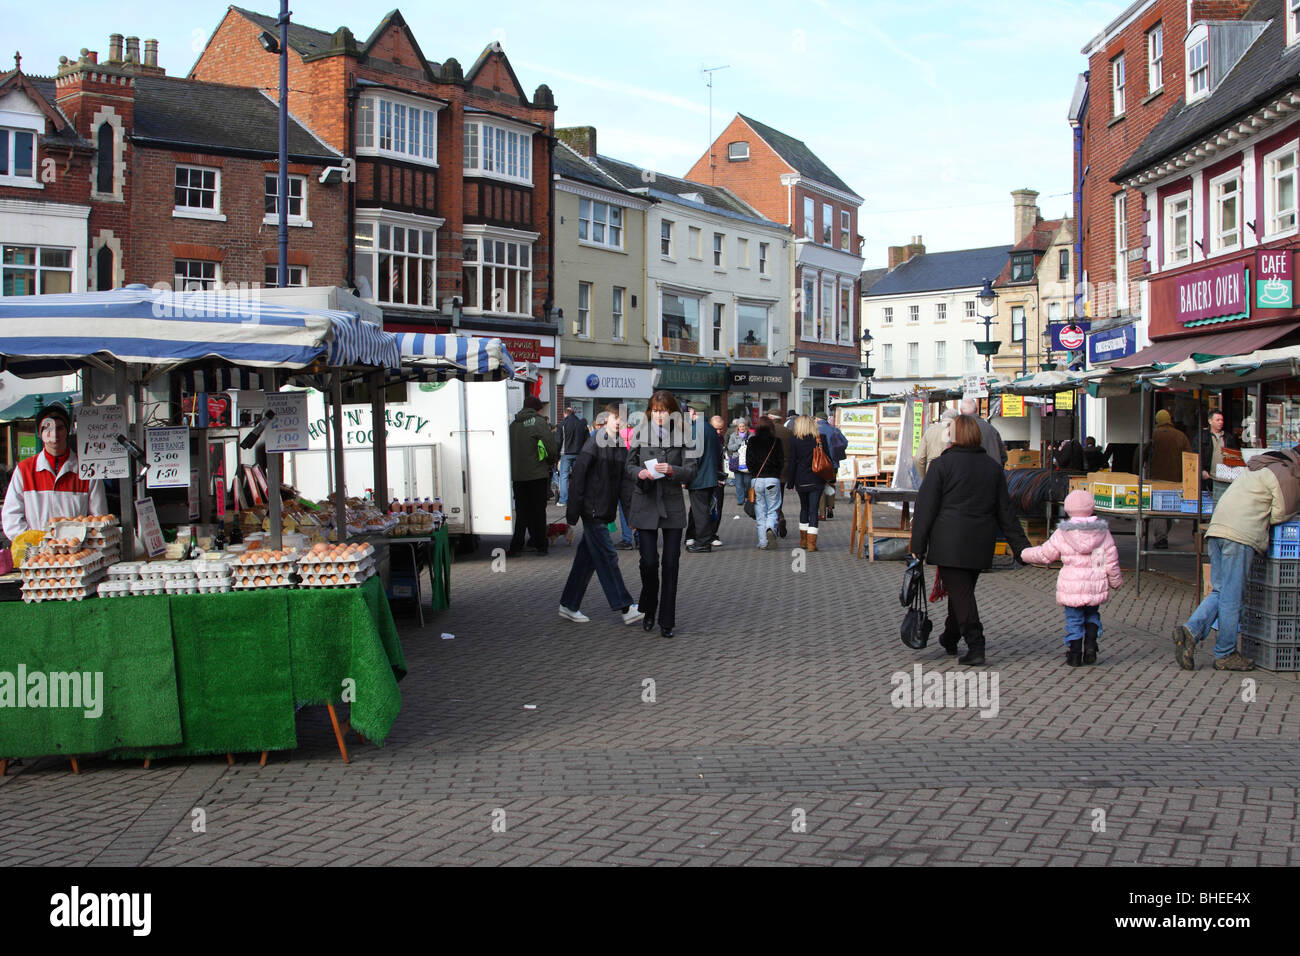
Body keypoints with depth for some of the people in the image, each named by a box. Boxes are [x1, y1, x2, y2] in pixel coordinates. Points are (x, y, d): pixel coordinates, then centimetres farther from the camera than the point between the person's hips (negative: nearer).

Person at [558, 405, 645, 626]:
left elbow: (624, 481, 11)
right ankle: (625, 608, -7)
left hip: (605, 512, 8)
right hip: (592, 510, -8)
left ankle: (569, 605, 19)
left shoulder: (620, 446, 10)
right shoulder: (594, 443, -11)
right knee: (607, 558, -6)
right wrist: (573, 512, -16)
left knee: (587, 558, 11)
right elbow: (577, 476, -13)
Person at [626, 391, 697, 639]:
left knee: (671, 562, 1)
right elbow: (629, 464, 11)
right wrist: (640, 473, -11)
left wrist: (671, 470, -22)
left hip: (672, 505, 0)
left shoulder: (682, 435, 0)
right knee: (649, 561, -4)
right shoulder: (640, 433, 3)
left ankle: (667, 621, 11)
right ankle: (649, 610, 22)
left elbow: (691, 471, -3)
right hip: (645, 503, 0)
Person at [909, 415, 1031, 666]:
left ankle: (975, 646, -14)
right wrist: (1020, 547, 15)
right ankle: (950, 639, 32)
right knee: (963, 590, 17)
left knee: (960, 592, -6)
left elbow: (926, 508, -8)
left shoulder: (942, 464, -6)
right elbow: (1005, 511, 11)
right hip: (980, 545, 5)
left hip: (950, 542, -5)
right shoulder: (992, 466, 9)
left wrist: (917, 546, -5)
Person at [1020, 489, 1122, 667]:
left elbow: (1045, 555, 3)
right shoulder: (1103, 533, -1)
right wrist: (1116, 581, 16)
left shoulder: (1062, 534, -5)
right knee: (1092, 615, 22)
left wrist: (1025, 554, 19)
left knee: (1074, 619, 8)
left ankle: (1074, 654, 10)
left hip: (1071, 586, -2)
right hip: (1097, 586, 2)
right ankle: (1090, 646, 7)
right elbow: (1111, 561, 2)